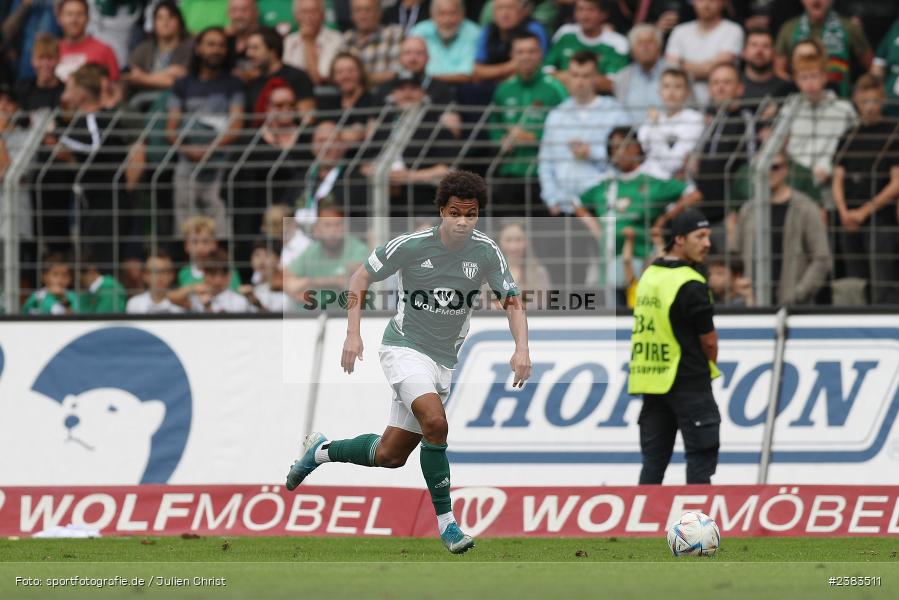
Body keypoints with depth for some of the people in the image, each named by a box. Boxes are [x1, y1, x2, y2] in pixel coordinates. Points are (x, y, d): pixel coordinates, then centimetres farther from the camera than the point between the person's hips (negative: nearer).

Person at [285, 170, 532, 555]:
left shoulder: (486, 253, -7)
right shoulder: (410, 246, -14)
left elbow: (512, 302, -2)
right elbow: (361, 278, -2)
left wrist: (521, 349, -19)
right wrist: (353, 334, -9)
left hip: (443, 360, 5)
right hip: (404, 347, -4)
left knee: (391, 456, 8)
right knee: (435, 421, -30)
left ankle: (321, 451, 35)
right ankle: (446, 521, -22)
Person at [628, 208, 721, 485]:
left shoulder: (648, 275, 9)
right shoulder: (690, 284, -15)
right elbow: (708, 339, -9)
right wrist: (708, 366, 13)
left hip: (651, 381, 7)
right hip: (688, 381, -7)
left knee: (654, 459, 10)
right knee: (702, 455, -1)